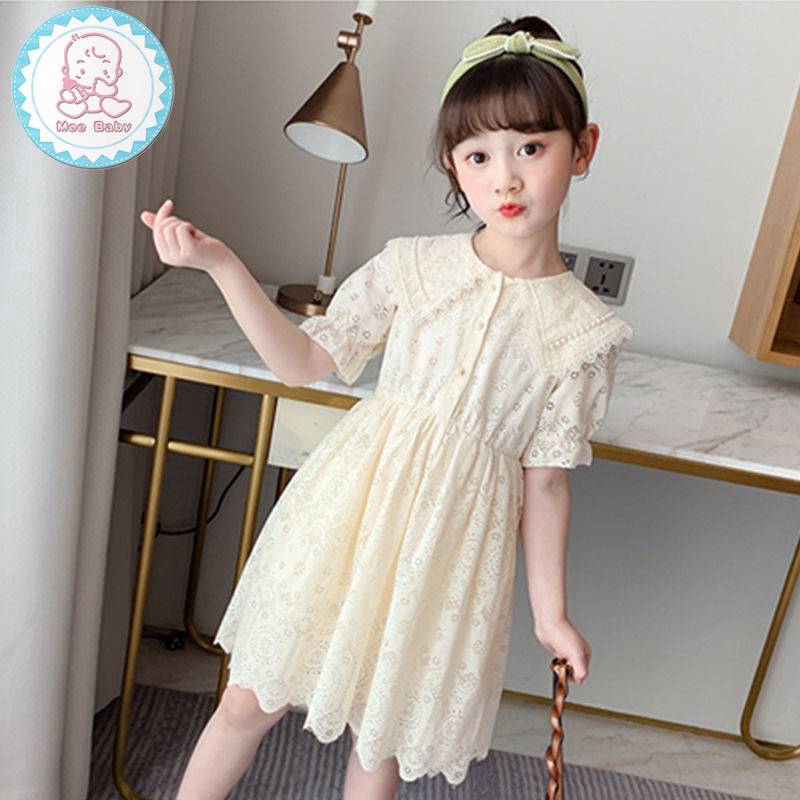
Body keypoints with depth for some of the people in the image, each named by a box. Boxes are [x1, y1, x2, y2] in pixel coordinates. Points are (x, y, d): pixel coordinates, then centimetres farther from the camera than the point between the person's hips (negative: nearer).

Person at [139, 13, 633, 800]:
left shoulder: (585, 328, -6)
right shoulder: (411, 266, -6)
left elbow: (545, 478, 0)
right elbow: (303, 360, -1)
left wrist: (550, 608, 2)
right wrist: (219, 263, -12)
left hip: (451, 543, 0)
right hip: (352, 508, 1)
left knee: (384, 733, 16)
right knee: (251, 700, 11)